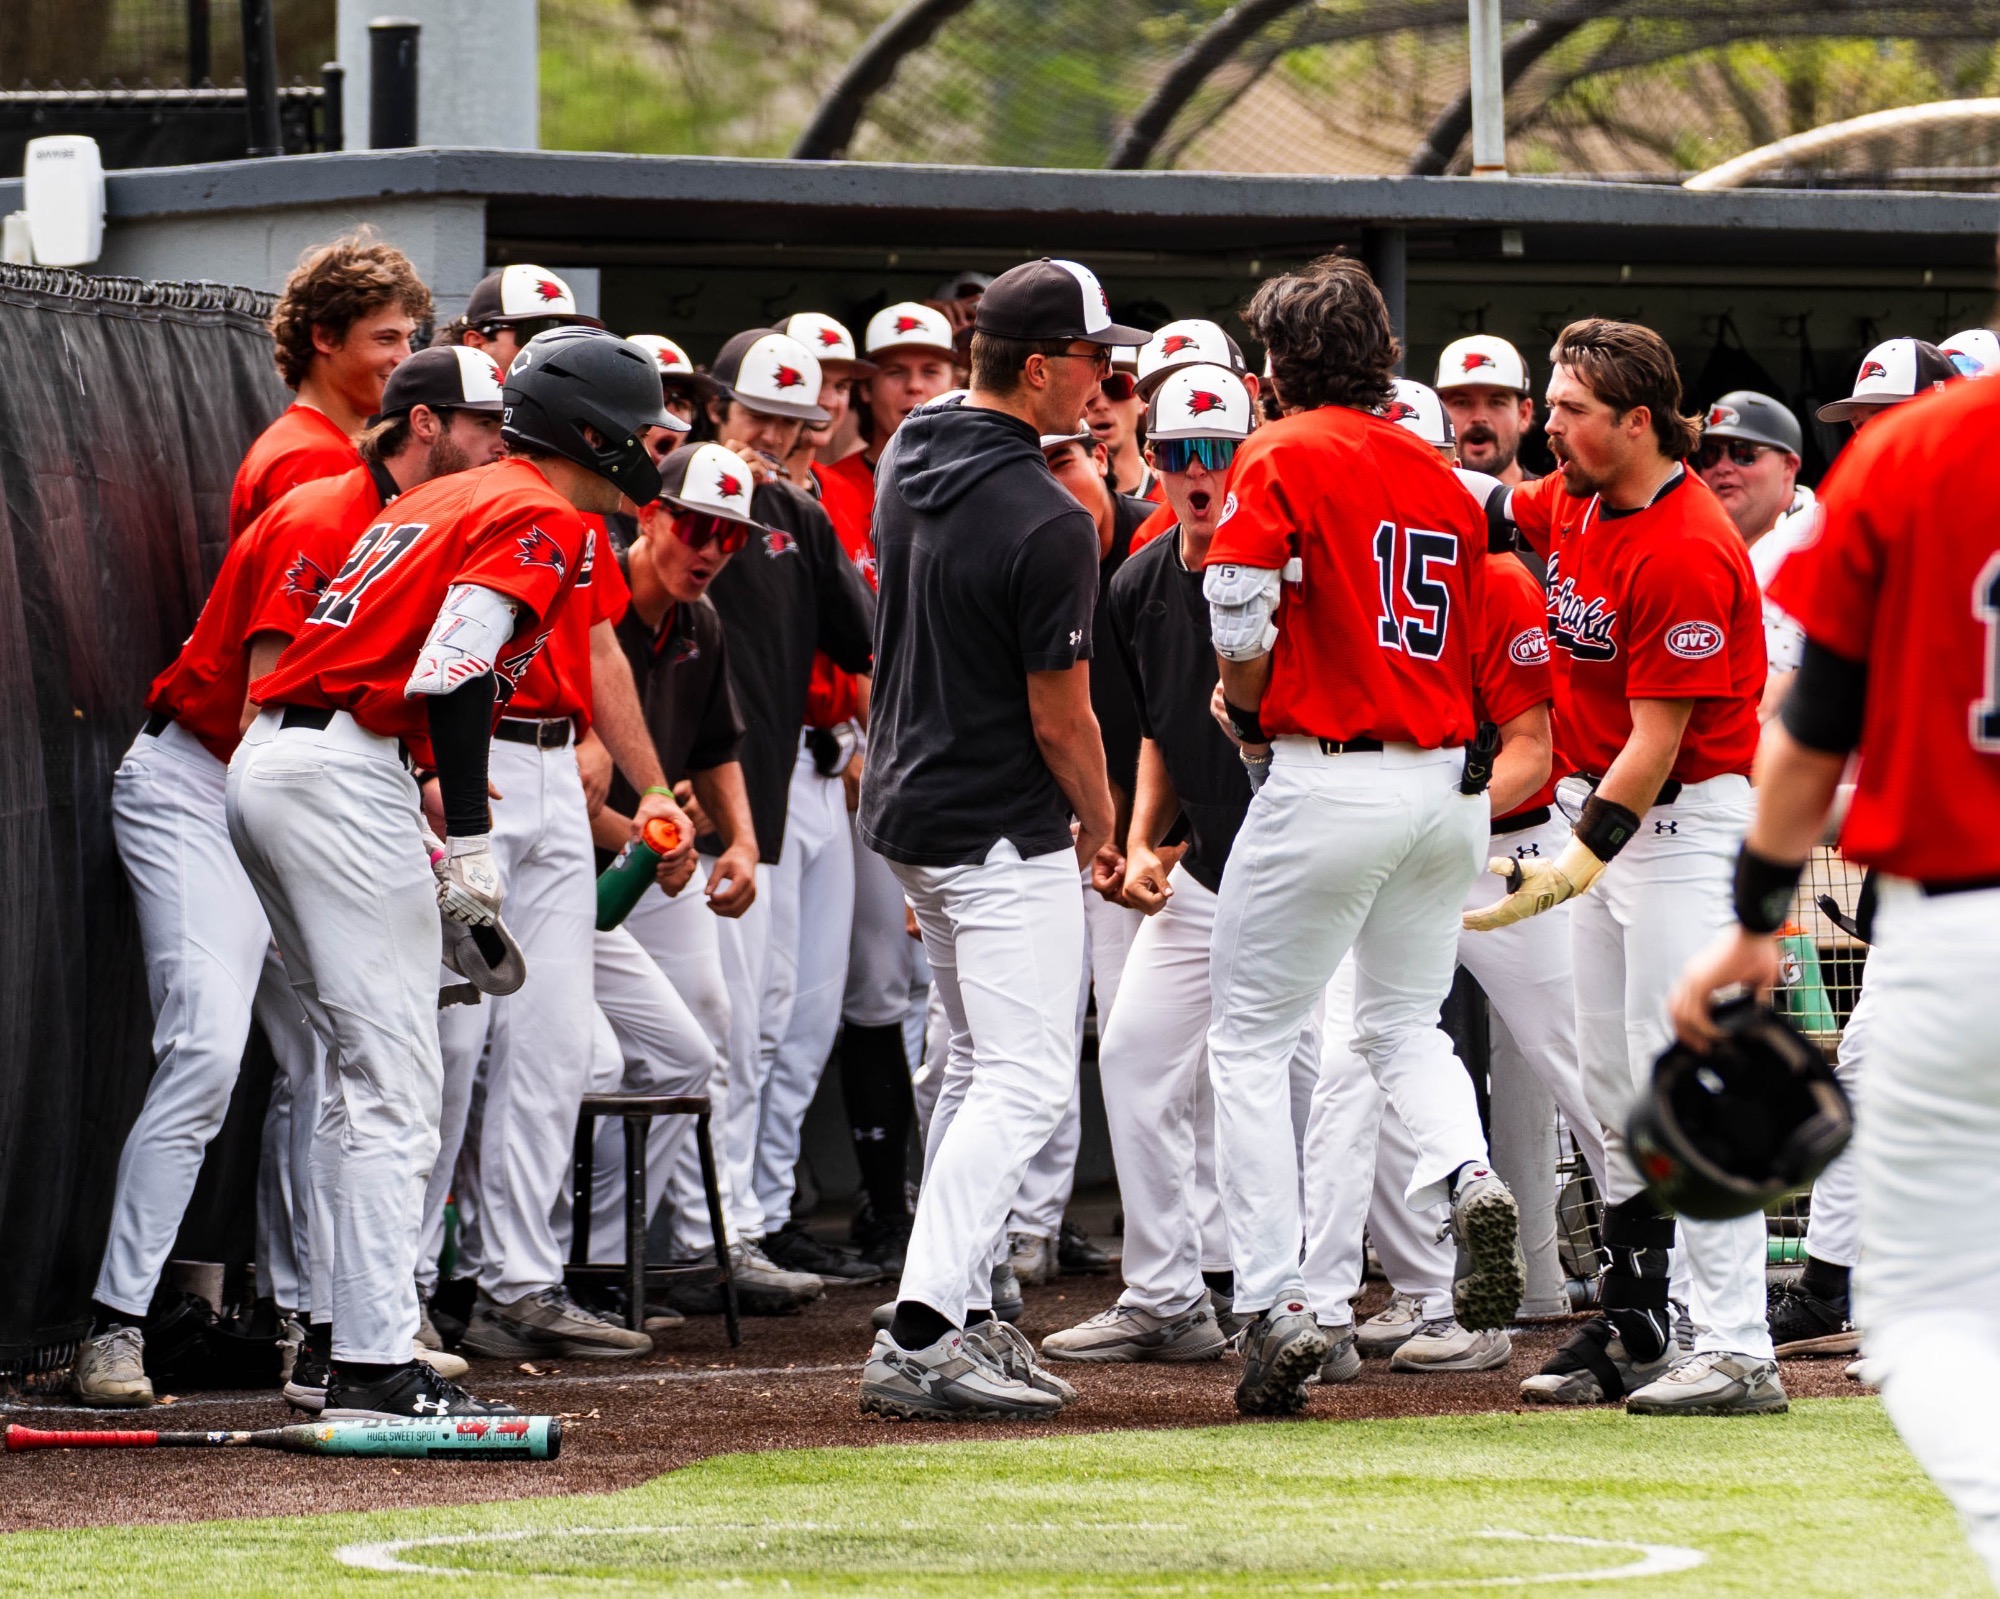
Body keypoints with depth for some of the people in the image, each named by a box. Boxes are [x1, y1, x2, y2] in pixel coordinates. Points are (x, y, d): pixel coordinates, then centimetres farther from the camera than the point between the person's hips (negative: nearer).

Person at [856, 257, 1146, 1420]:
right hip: (1004, 832, -9)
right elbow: (1061, 719, -17)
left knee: (981, 1068, 20)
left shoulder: (912, 459, 3)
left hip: (909, 803, 9)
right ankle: (921, 1340, -18)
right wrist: (1099, 820, 1)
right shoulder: (1046, 521, -23)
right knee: (1027, 1084, -9)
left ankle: (961, 1313, 22)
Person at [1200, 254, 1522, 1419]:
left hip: (1332, 784, -6)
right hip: (1450, 785, 6)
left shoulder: (1281, 458, -5)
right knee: (1402, 1026, 20)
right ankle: (1470, 1177, -11)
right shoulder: (1442, 477, 13)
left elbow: (1242, 628, -14)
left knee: (1251, 1040, 4)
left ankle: (1276, 1306, -4)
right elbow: (1474, 651, 14)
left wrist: (1243, 709, 6)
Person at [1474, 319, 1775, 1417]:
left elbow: (1658, 742, -24)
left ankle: (1735, 1351, -15)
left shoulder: (1687, 553, -23)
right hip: (1603, 810, 10)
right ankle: (1636, 1330, 20)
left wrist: (1574, 866, -27)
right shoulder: (1573, 504, 4)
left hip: (1687, 820, -10)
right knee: (1612, 1089, 12)